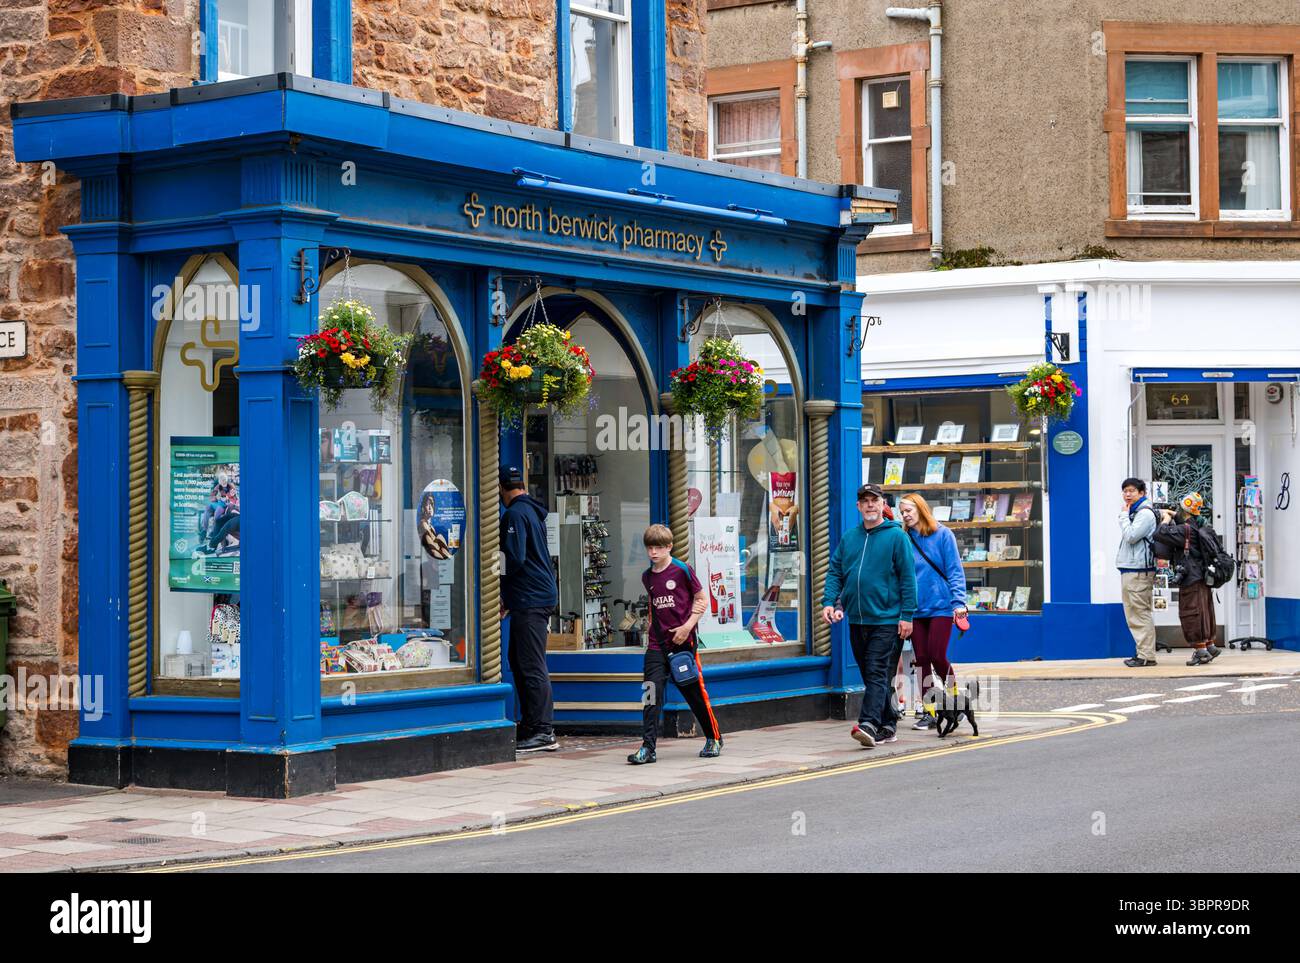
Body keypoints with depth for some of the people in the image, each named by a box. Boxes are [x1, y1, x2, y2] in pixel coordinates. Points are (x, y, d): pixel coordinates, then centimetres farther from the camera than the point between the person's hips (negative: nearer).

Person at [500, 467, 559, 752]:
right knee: (518, 661, 15)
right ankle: (529, 726, 19)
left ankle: (543, 732, -8)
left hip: (529, 600, -10)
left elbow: (514, 559, -21)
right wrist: (508, 597, 20)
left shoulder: (514, 514, -12)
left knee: (532, 666, -8)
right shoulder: (533, 512, 18)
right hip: (541, 595, 10)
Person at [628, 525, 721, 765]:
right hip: (657, 644, 4)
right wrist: (652, 630, 14)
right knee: (651, 693, -8)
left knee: (695, 692, 6)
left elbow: (701, 598, -3)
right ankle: (647, 748, -10)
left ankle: (714, 738, 25)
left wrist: (688, 626, -13)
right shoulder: (647, 577, 9)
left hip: (683, 641, -4)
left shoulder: (682, 570, -7)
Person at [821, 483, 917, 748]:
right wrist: (829, 601, -4)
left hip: (886, 619, -6)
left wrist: (907, 615, -11)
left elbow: (908, 577, -7)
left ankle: (869, 724, -22)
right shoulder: (849, 537, 12)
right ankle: (888, 725, 19)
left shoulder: (896, 536, -4)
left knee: (877, 673, -13)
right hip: (856, 619, 6)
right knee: (869, 675, 11)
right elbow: (835, 572, 12)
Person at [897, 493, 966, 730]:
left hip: (941, 606, -4)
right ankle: (928, 712, 11)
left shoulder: (942, 535, -2)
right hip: (916, 609, 4)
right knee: (921, 659, 4)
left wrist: (959, 601, -13)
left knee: (937, 656, -9)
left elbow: (954, 570, -4)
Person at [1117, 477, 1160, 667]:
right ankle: (1142, 652, 16)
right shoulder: (1134, 513, 21)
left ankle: (1146, 655, -10)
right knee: (1134, 615, 12)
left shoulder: (1145, 514, -8)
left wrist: (1124, 515, -8)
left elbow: (1130, 536, -17)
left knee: (1141, 613, -10)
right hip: (1129, 570, 10)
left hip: (1139, 571, -10)